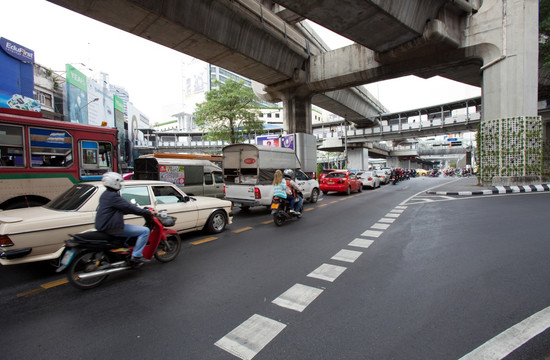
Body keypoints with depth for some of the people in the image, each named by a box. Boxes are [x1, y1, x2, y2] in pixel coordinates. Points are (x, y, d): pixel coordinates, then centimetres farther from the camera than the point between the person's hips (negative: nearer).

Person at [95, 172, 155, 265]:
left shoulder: (106, 194, 15)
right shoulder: (113, 196, -18)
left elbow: (123, 209, 18)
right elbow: (129, 207, -21)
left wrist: (142, 211, 15)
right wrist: (147, 212, -13)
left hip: (104, 225, 11)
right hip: (112, 228, -11)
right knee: (145, 230, -14)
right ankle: (136, 256, -12)